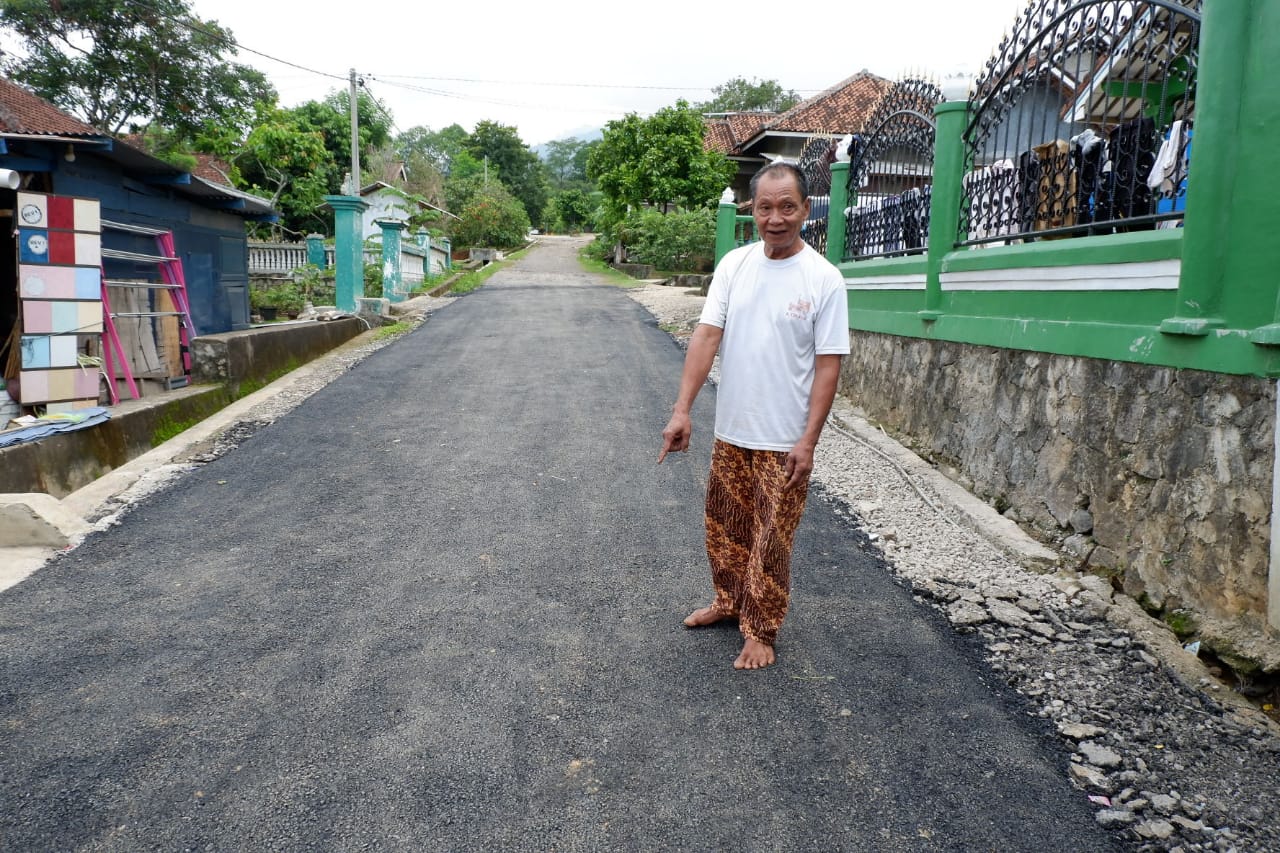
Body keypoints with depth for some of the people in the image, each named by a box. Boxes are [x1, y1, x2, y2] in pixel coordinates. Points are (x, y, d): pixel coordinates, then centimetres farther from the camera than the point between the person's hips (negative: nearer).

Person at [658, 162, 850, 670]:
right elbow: (706, 336, -8)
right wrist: (682, 410, -17)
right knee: (725, 528, 19)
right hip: (730, 431, 4)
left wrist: (808, 441, -15)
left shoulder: (823, 279, -12)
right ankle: (729, 602, 41)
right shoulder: (734, 265, -2)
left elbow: (828, 365, -11)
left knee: (770, 542, 6)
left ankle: (761, 631, 23)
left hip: (784, 440, -4)